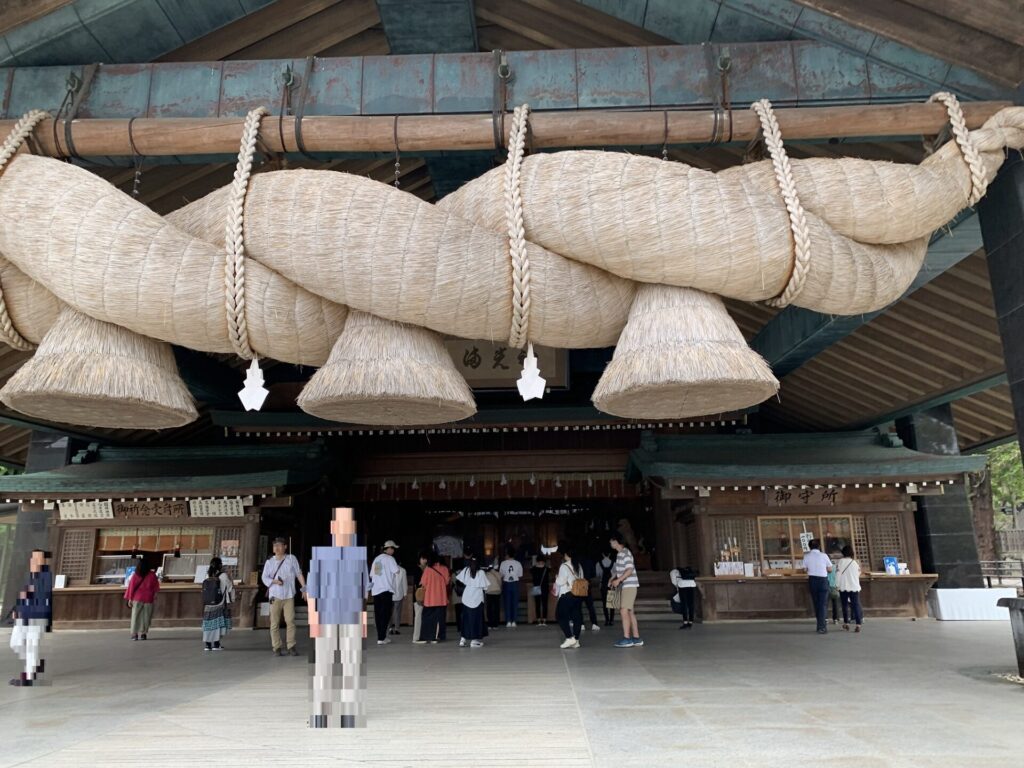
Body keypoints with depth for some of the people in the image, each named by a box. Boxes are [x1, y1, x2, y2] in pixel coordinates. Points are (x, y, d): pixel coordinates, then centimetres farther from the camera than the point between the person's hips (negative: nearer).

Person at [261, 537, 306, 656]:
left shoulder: (291, 559, 5)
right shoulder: (269, 561, 7)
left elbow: (299, 574, 7)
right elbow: (264, 577, 6)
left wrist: (304, 588, -1)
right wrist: (274, 581, -13)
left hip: (289, 595, -1)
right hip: (275, 595, 1)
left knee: (290, 621, -5)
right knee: (275, 623, 0)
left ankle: (291, 647, 1)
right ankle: (277, 648, 6)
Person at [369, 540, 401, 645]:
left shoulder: (376, 559, 15)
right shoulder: (389, 558, -4)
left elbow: (371, 575, 15)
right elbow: (397, 572, -8)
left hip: (375, 590, 6)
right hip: (386, 589, -6)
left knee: (378, 614, 9)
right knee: (385, 614, -2)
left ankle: (380, 637, 13)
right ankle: (381, 638, -6)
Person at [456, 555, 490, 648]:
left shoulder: (466, 570, -4)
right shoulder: (481, 572, -12)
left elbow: (458, 579, 4)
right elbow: (484, 586, -10)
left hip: (466, 599, 3)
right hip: (477, 599, -3)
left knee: (466, 619, 13)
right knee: (476, 619, 6)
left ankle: (462, 639, 15)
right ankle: (474, 640, 7)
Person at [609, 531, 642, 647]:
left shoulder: (625, 552, -13)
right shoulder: (619, 554, 16)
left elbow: (630, 569, -20)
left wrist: (618, 580, -20)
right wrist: (612, 579, 11)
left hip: (629, 585, -10)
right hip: (624, 586, 10)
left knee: (624, 611, -12)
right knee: (630, 612, 11)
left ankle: (627, 639, -12)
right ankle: (636, 638, 15)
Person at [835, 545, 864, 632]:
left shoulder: (840, 562, -5)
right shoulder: (855, 563, 2)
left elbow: (838, 574, -8)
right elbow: (858, 574, 10)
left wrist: (837, 585, -2)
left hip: (843, 587, -1)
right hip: (854, 587, 1)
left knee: (845, 605, 10)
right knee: (856, 605, -2)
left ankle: (846, 623, 13)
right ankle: (858, 624, -13)